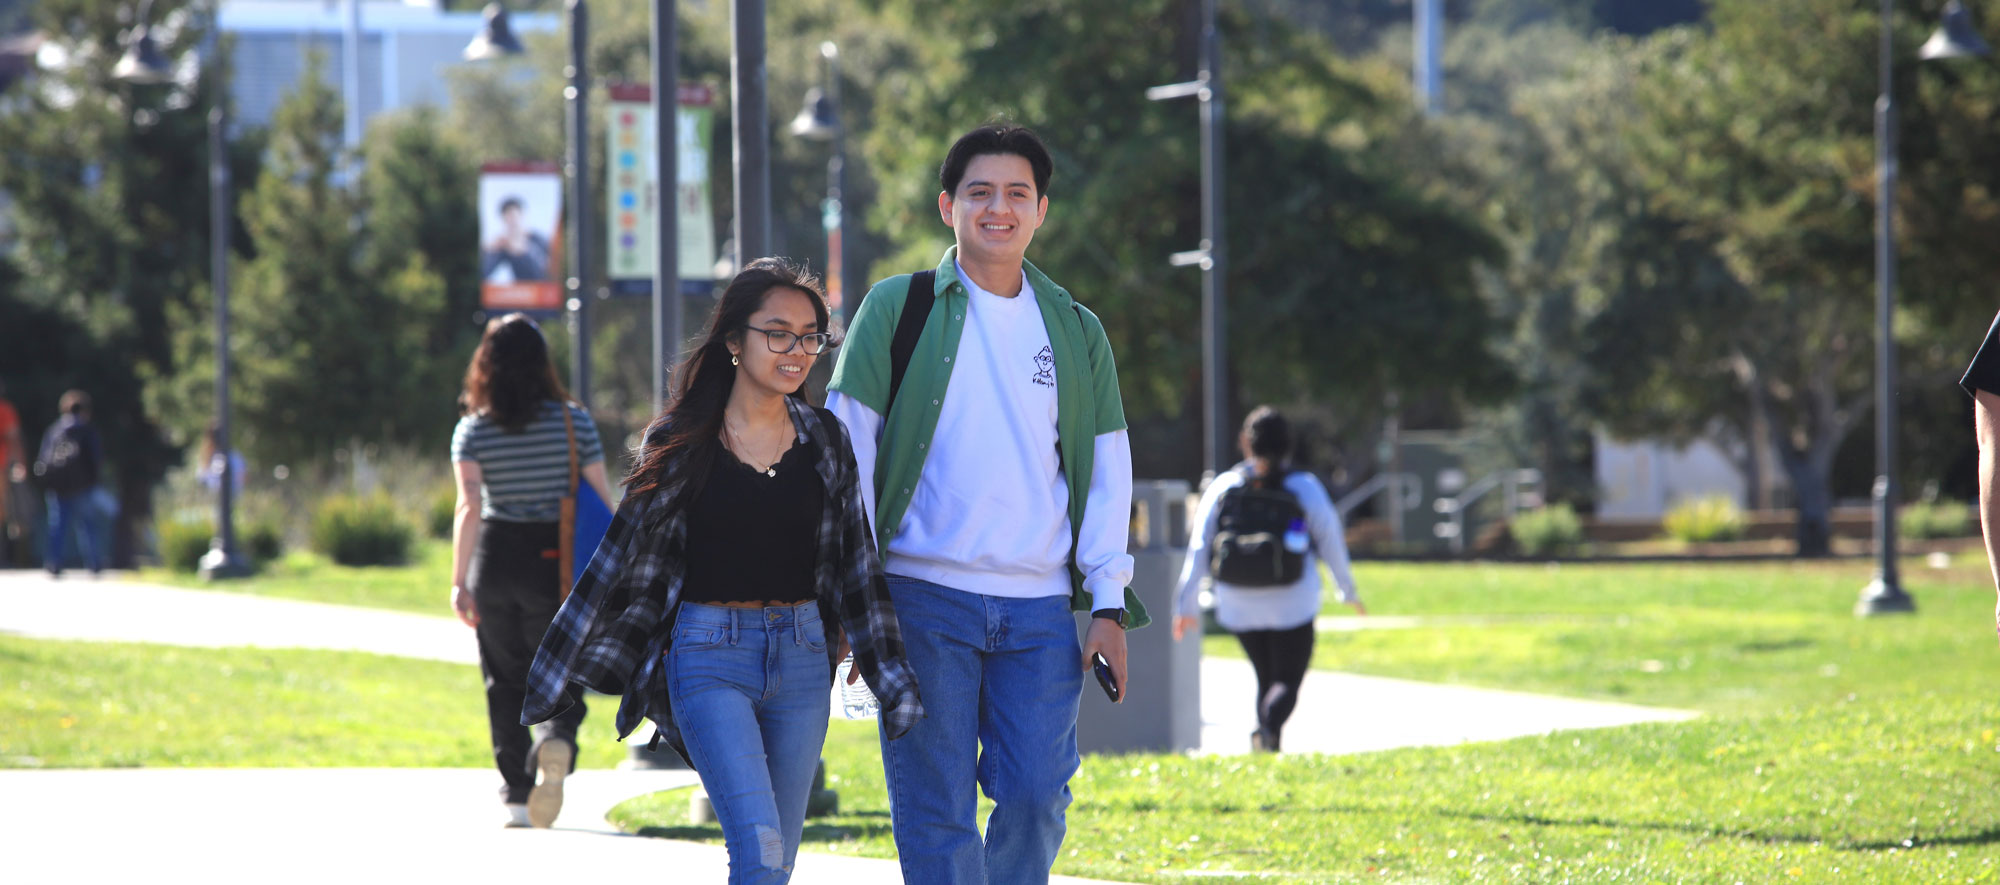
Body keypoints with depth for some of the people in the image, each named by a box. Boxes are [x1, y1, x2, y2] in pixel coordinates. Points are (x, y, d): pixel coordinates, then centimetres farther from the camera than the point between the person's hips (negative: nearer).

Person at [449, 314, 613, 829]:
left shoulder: (472, 430, -3)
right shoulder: (573, 422, -2)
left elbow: (469, 507, -13)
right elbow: (602, 500, -2)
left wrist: (459, 582, -16)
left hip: (495, 559, 1)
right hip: (555, 562, -1)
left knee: (505, 682, 12)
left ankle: (516, 796, 10)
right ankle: (556, 744, -24)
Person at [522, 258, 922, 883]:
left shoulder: (824, 441, 6)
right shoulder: (681, 444, -1)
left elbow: (856, 567, 11)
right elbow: (619, 558, 4)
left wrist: (896, 685, 8)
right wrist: (556, 678, 7)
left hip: (801, 659, 4)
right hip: (709, 658, -4)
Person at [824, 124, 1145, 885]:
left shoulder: (1075, 332, 14)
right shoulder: (898, 310, 4)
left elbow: (1107, 472, 14)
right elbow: (848, 448, 3)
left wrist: (1109, 606, 5)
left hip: (1041, 609, 3)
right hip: (925, 597, -2)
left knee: (1037, 798, -4)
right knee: (937, 810, -4)